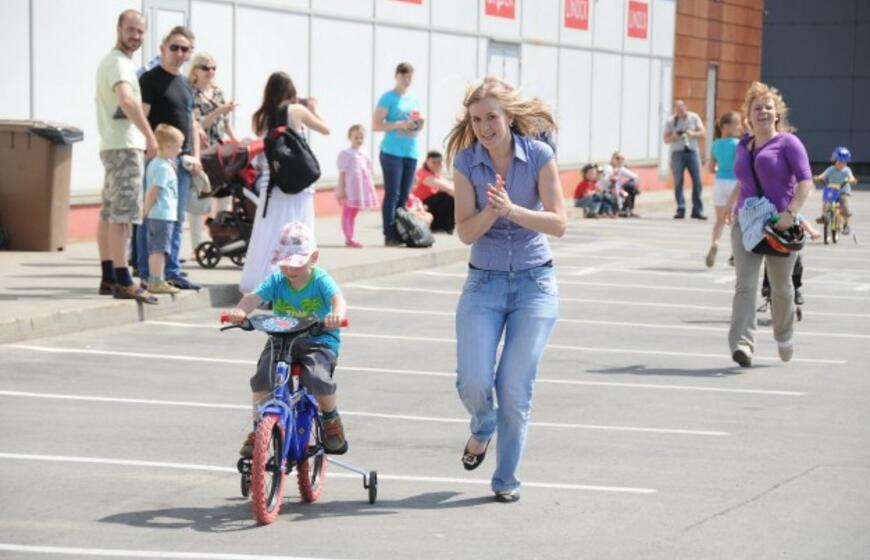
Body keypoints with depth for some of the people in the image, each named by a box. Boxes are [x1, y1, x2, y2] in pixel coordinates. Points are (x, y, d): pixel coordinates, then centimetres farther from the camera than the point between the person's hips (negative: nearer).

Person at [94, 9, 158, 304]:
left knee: (109, 213, 12)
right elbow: (126, 101, -29)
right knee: (122, 215, -14)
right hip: (125, 146, -11)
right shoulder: (119, 62, -12)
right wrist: (150, 136, -30)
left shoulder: (110, 61, 21)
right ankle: (123, 282, -18)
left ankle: (108, 278, 16)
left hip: (113, 145, 11)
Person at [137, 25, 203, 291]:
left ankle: (172, 271, 16)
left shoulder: (185, 84, 19)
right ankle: (148, 274, -4)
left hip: (182, 159, 8)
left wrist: (195, 156, 12)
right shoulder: (150, 79, -5)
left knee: (176, 219, 11)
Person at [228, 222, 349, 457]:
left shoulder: (321, 280, -8)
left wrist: (337, 314, -53)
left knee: (318, 379, -30)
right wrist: (240, 310, -41)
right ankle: (257, 431, -1)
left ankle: (332, 420, 3)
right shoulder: (276, 280, -1)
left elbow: (337, 298, -27)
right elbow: (255, 296, -17)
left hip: (319, 342, -3)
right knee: (262, 378, -22)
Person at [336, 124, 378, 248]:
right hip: (350, 189, -8)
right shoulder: (345, 154, -9)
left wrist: (370, 190, 15)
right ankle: (349, 239, -6)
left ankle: (351, 238, 16)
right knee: (347, 214, -4)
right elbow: (342, 173, -11)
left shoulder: (364, 155, 12)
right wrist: (341, 190, -15)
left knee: (353, 214, 12)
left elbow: (367, 174, 16)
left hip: (361, 189, 8)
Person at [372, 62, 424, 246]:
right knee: (392, 194, -8)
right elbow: (376, 125, -10)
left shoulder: (414, 99, 15)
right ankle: (389, 236, -7)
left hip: (411, 152, 6)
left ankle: (400, 233, 12)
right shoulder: (388, 98, -4)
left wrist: (419, 125, 0)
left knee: (404, 196, 7)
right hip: (392, 152, -6)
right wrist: (400, 124, -20)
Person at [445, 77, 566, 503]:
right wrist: (492, 210, -25)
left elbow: (559, 223, -11)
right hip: (484, 281, 1)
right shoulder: (466, 161, -5)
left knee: (515, 388, -5)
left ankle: (506, 480, 13)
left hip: (534, 283, -1)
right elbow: (466, 232, -7)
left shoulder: (539, 155, -8)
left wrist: (511, 210, -24)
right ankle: (482, 428, 25)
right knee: (473, 383, -12)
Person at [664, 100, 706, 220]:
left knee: (697, 182, -3)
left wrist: (693, 134, -17)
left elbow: (702, 132, 3)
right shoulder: (670, 121, 3)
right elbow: (666, 139, 4)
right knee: (678, 183, -3)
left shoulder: (694, 117, 5)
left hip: (692, 151, 1)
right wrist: (674, 137, -18)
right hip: (677, 153, -1)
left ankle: (697, 210, 2)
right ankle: (680, 209, 2)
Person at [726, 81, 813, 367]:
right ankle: (742, 344, -23)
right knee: (744, 284, -13)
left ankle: (784, 336, 37)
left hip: (780, 225, -3)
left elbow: (805, 180, -13)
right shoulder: (743, 145, 13)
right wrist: (730, 204, 20)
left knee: (781, 287, 12)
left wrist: (791, 212, -24)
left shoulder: (787, 142, -4)